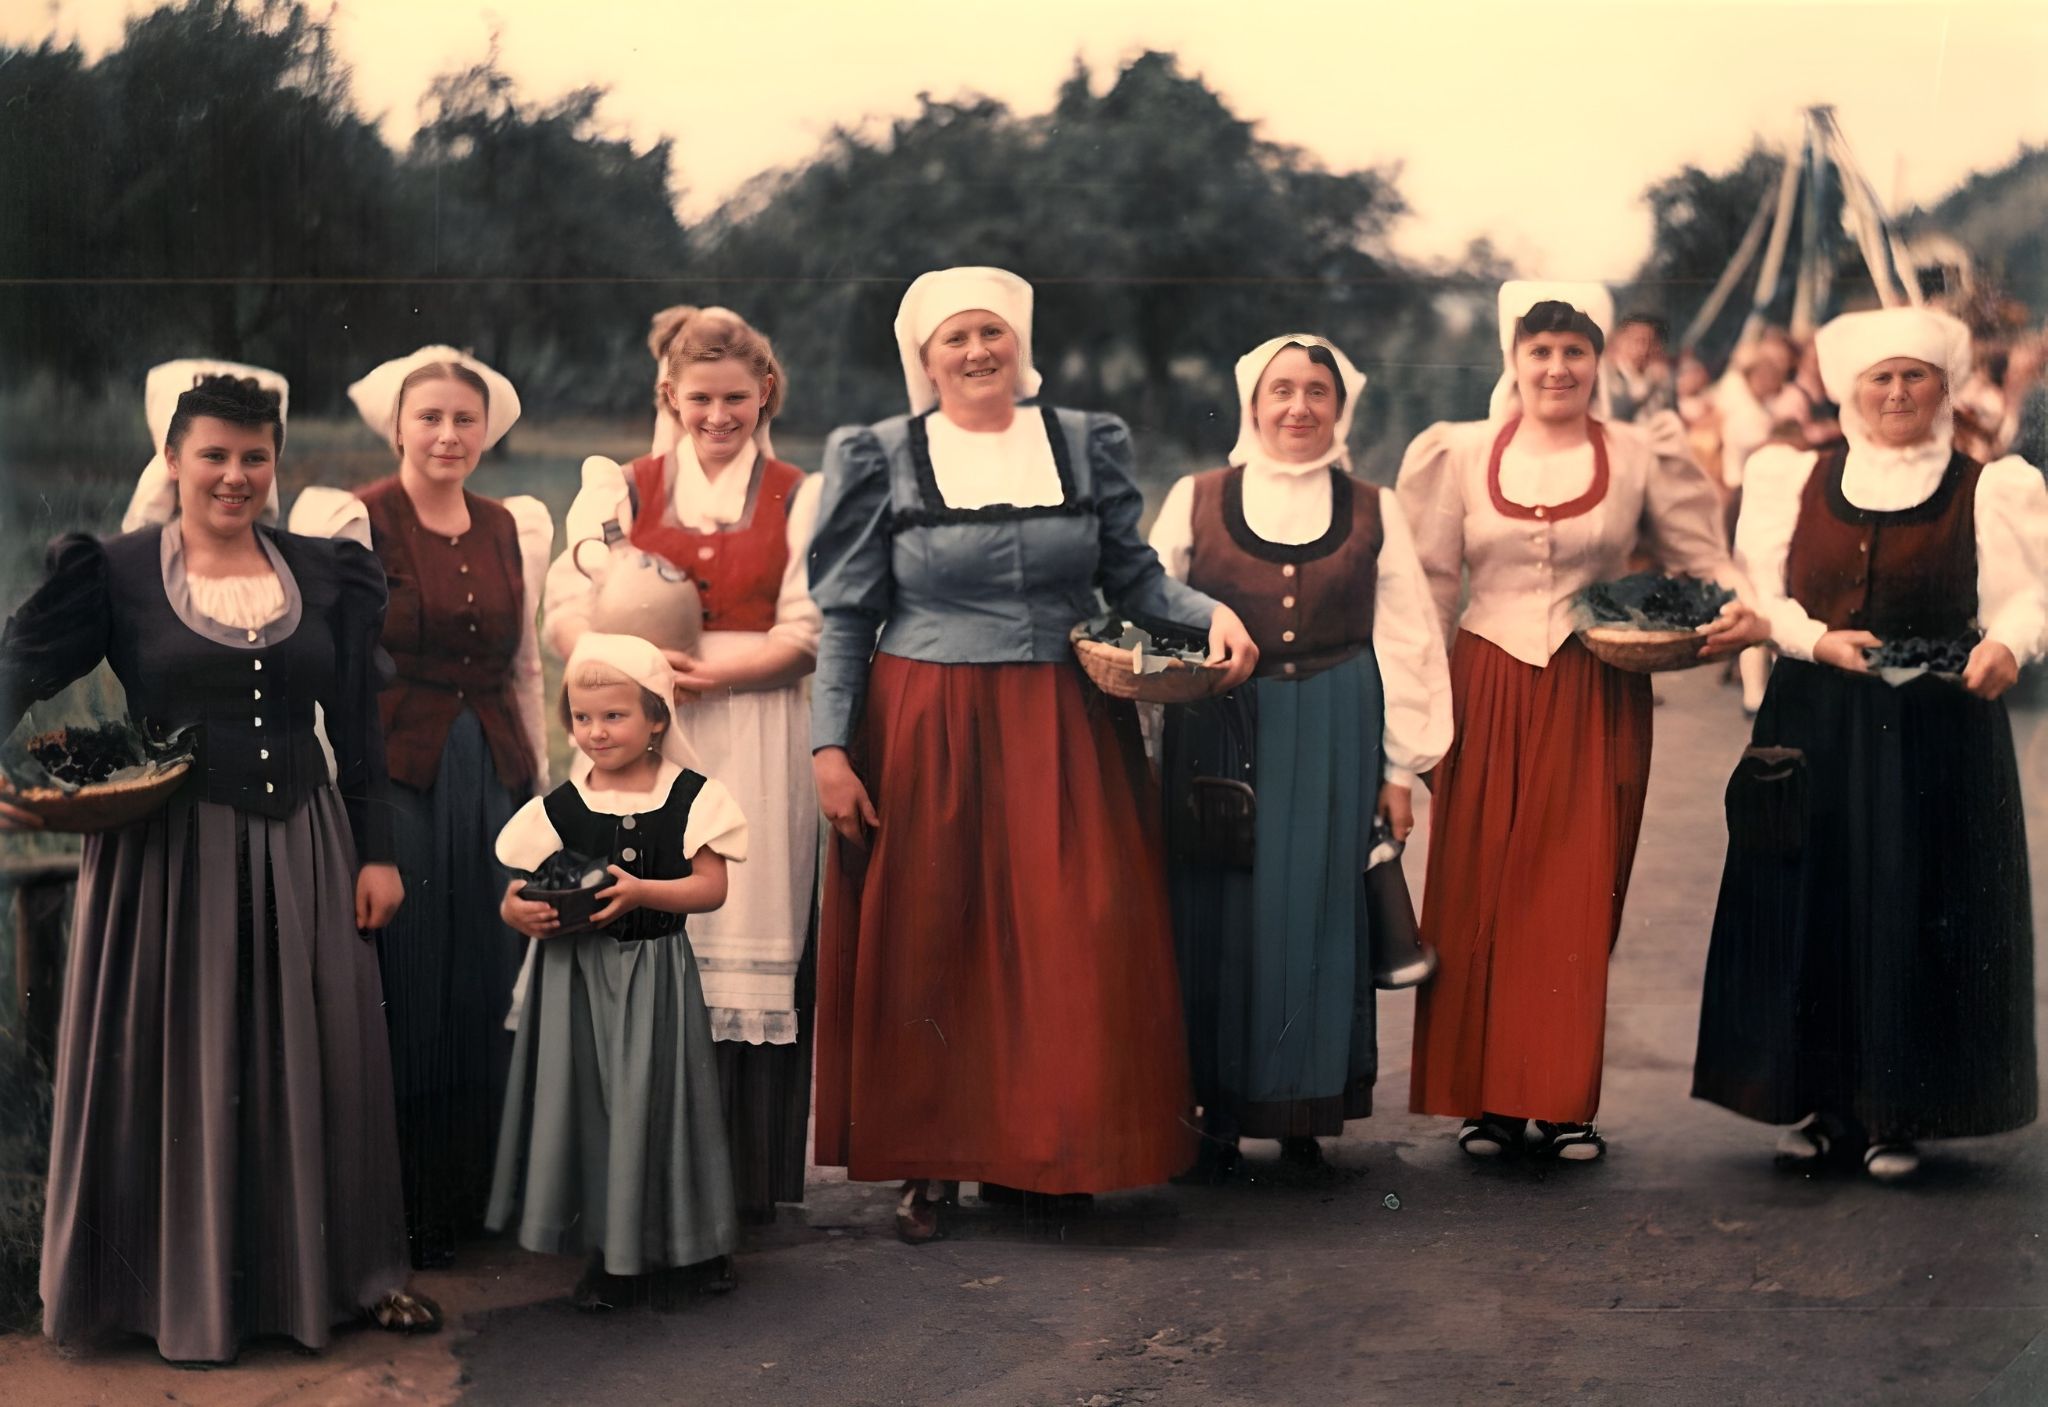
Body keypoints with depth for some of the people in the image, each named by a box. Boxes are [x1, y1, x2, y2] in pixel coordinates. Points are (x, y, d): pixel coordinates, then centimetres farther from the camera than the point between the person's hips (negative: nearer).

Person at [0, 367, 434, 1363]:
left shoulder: (322, 574, 7)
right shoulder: (118, 572, -2)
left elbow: (356, 727, 9)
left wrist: (375, 852, 5)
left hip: (300, 848, 3)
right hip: (172, 851, -3)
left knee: (321, 1057, 8)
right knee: (180, 1065, 4)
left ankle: (343, 1270, 22)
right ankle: (186, 1290, 18)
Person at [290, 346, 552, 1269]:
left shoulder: (515, 529, 12)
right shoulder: (352, 520, -3)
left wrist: (539, 781, 16)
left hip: (495, 780, 5)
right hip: (396, 776, -4)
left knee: (489, 992, 7)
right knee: (405, 992, 0)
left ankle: (476, 1195, 19)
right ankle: (402, 1213, 12)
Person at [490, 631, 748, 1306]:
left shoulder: (691, 797, -2)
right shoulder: (557, 809, 2)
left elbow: (710, 886, -9)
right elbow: (515, 895, 2)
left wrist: (640, 891, -23)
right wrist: (523, 913, -21)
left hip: (656, 974, -1)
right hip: (578, 976, 1)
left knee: (657, 1099, 3)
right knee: (588, 1104, 3)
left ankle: (685, 1245, 21)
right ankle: (612, 1255, 16)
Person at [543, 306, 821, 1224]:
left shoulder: (799, 498, 10)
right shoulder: (623, 489, 13)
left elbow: (807, 638, 0)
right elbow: (568, 613, 4)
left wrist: (708, 675, -13)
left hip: (755, 751, -1)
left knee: (749, 943, -4)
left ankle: (747, 1173, 2)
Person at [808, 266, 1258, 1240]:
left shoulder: (1089, 444, 7)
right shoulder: (881, 457, 2)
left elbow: (1132, 576, 10)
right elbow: (846, 618, 1)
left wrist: (1213, 613, -9)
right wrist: (830, 746, -6)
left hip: (1066, 734, 2)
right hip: (926, 737, -2)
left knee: (1071, 948, 1)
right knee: (928, 949, 2)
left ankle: (1046, 1151, 15)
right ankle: (928, 1162, 14)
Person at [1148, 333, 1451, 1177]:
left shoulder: (1372, 513, 8)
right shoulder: (1196, 502, 6)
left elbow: (1405, 642, 8)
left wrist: (1401, 767, 4)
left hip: (1334, 742, 1)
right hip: (1218, 735, 0)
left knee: (1318, 914, 3)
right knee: (1220, 917, 1)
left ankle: (1303, 1109, 13)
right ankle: (1218, 1113, 11)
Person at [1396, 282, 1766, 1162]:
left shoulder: (1642, 459, 4)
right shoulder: (1461, 454, 6)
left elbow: (1705, 561, 4)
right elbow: (1429, 584, 8)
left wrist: (1739, 611, -17)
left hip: (1595, 701, -1)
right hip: (1484, 692, 1)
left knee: (1577, 897, -1)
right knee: (1478, 894, 1)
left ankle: (1564, 1100, 9)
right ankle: (1485, 1099, 10)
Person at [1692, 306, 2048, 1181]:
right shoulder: (1795, 479, 9)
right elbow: (1761, 593, 6)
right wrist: (1819, 641, -13)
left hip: (1935, 735, -1)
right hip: (1812, 725, 2)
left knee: (1917, 918, -1)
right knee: (1809, 911, 2)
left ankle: (1899, 1114, 8)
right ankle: (1822, 1104, 13)